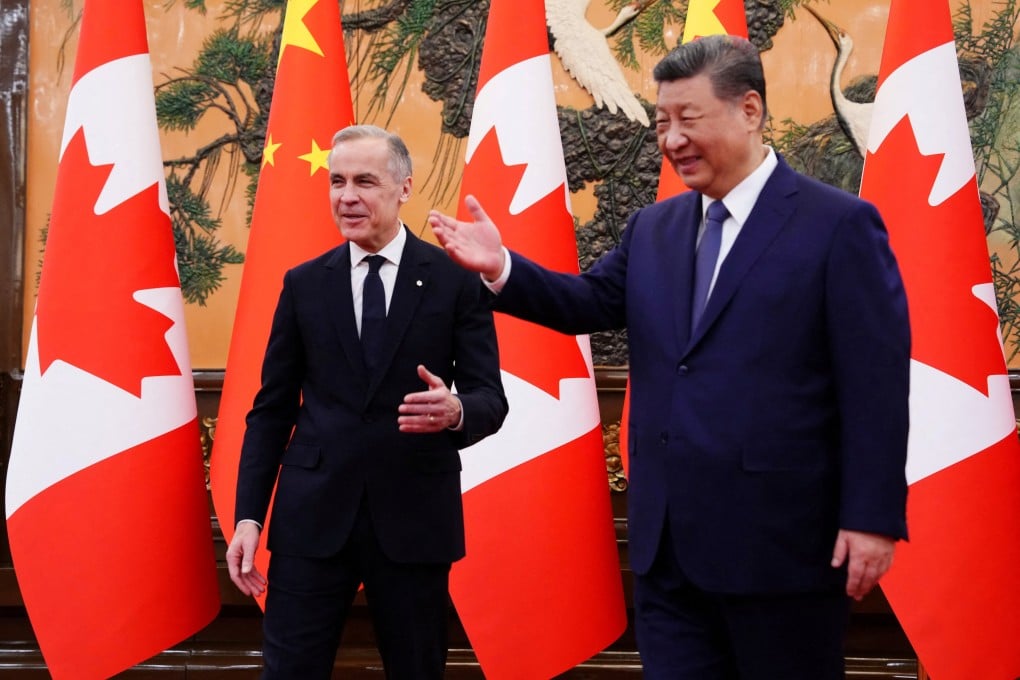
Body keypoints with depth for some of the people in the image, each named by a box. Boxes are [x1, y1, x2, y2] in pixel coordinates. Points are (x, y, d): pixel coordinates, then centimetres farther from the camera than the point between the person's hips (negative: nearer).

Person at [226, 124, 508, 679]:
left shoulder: (456, 279, 0)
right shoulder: (303, 284, 7)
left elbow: (490, 397, -2)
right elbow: (271, 409, 8)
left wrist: (456, 412, -26)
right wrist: (249, 516, 1)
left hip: (415, 516, -1)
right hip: (312, 515, 2)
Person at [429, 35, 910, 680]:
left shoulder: (839, 224, -7)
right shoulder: (653, 228, 13)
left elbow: (876, 384, -10)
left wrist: (873, 517, -14)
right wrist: (501, 267, -6)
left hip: (782, 542, -5)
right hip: (668, 543, 6)